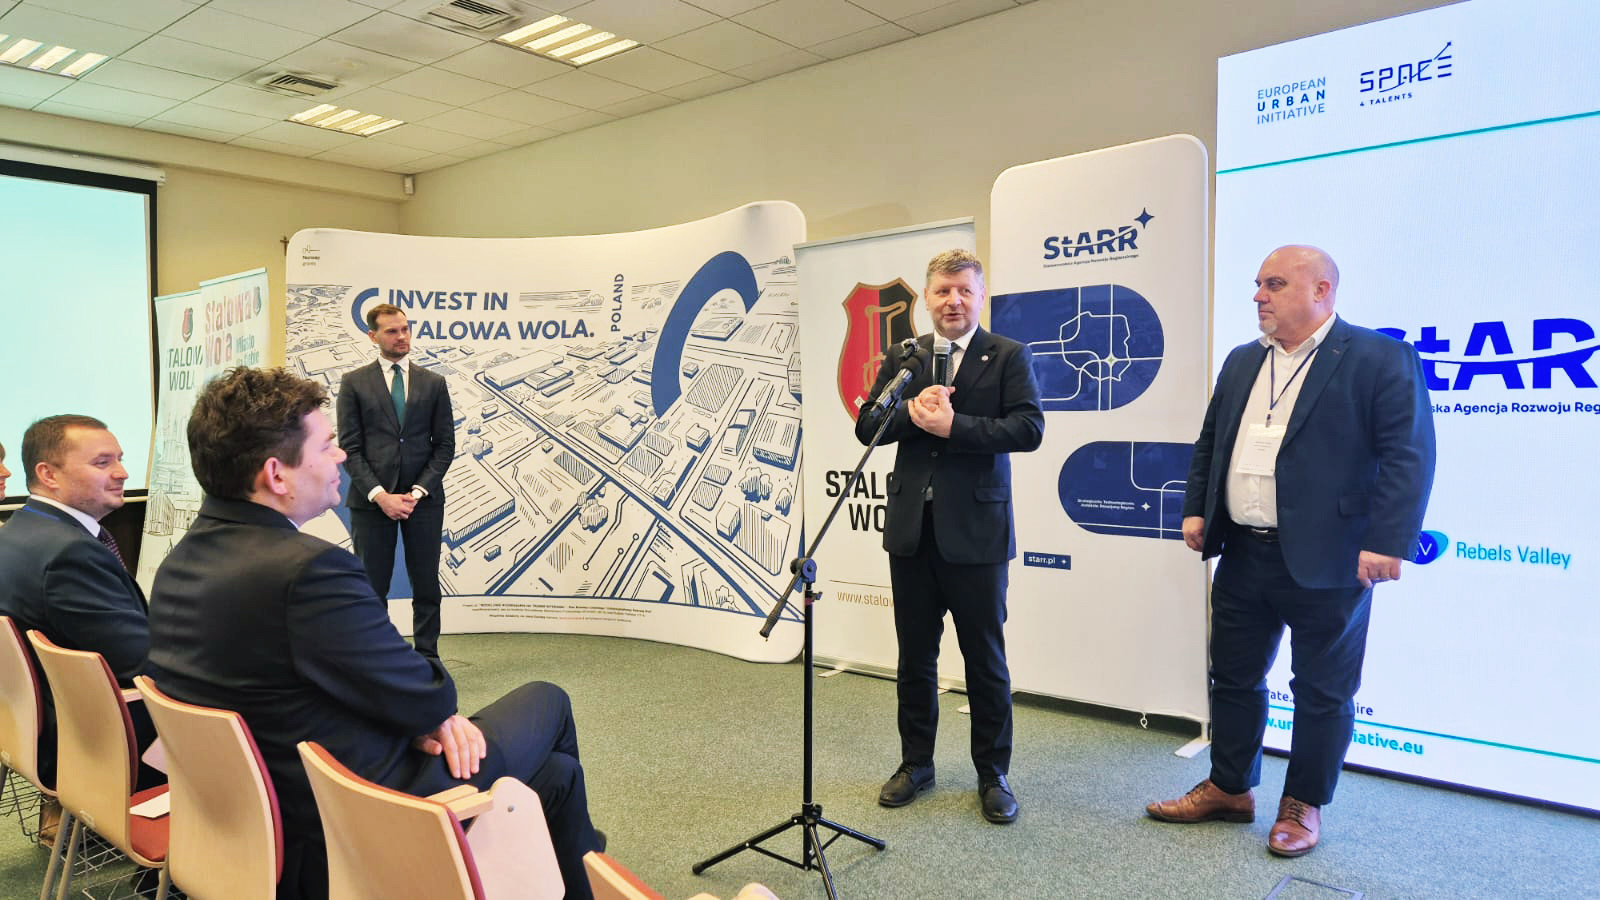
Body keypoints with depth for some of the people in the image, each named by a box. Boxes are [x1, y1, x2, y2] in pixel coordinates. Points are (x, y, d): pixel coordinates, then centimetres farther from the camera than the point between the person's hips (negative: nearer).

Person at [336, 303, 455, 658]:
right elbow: (350, 448, -1)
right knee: (372, 588, 4)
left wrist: (418, 491, -7)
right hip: (371, 499, -1)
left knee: (426, 586, 5)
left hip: (424, 499, 1)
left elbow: (444, 445, 5)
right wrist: (379, 495, -12)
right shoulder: (354, 383, 5)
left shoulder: (433, 383, 9)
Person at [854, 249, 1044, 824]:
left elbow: (1028, 428, -13)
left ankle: (993, 774, 22)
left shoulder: (1008, 357, -1)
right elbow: (866, 426, 4)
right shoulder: (902, 358, 10)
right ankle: (916, 764, 30)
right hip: (911, 529, 4)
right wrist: (911, 413, -15)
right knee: (915, 654, 14)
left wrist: (951, 424, -20)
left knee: (985, 658, 6)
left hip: (976, 532, -3)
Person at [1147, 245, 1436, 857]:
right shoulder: (1242, 363, 12)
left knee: (1322, 691, 9)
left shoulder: (1380, 359, -8)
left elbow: (1407, 456, -14)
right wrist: (1195, 508, 8)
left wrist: (1386, 543, -21)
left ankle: (1304, 806, 26)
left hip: (1325, 562, -6)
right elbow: (1209, 441, 18)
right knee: (1233, 678, 15)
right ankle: (1229, 789, 31)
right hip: (1242, 555, 6)